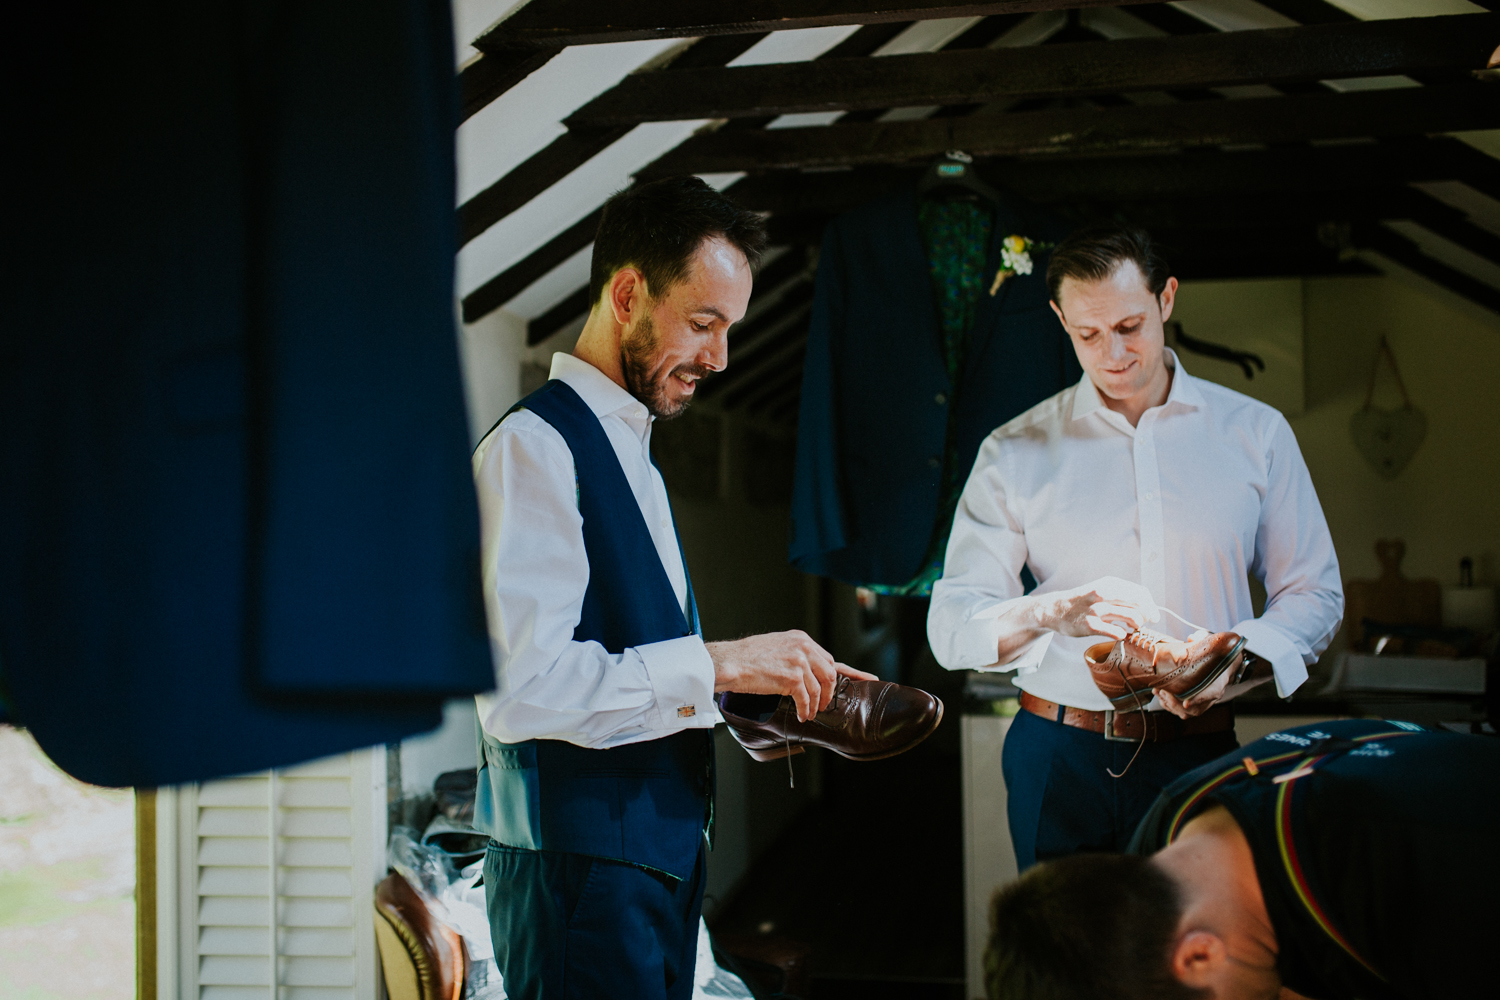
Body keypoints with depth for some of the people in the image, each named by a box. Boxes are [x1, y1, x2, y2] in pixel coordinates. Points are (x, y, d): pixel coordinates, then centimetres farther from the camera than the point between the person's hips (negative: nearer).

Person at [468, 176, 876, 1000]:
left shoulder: (630, 450, 16)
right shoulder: (533, 445, -13)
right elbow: (519, 690, -24)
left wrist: (770, 684, 7)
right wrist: (717, 665, -21)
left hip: (660, 847, 9)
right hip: (582, 861, -9)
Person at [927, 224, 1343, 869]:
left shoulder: (1255, 433, 6)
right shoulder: (1016, 453, 2)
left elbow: (1314, 594, 7)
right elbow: (952, 628, -4)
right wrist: (1050, 611, -24)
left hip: (1199, 752, 1)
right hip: (1060, 761, 0)